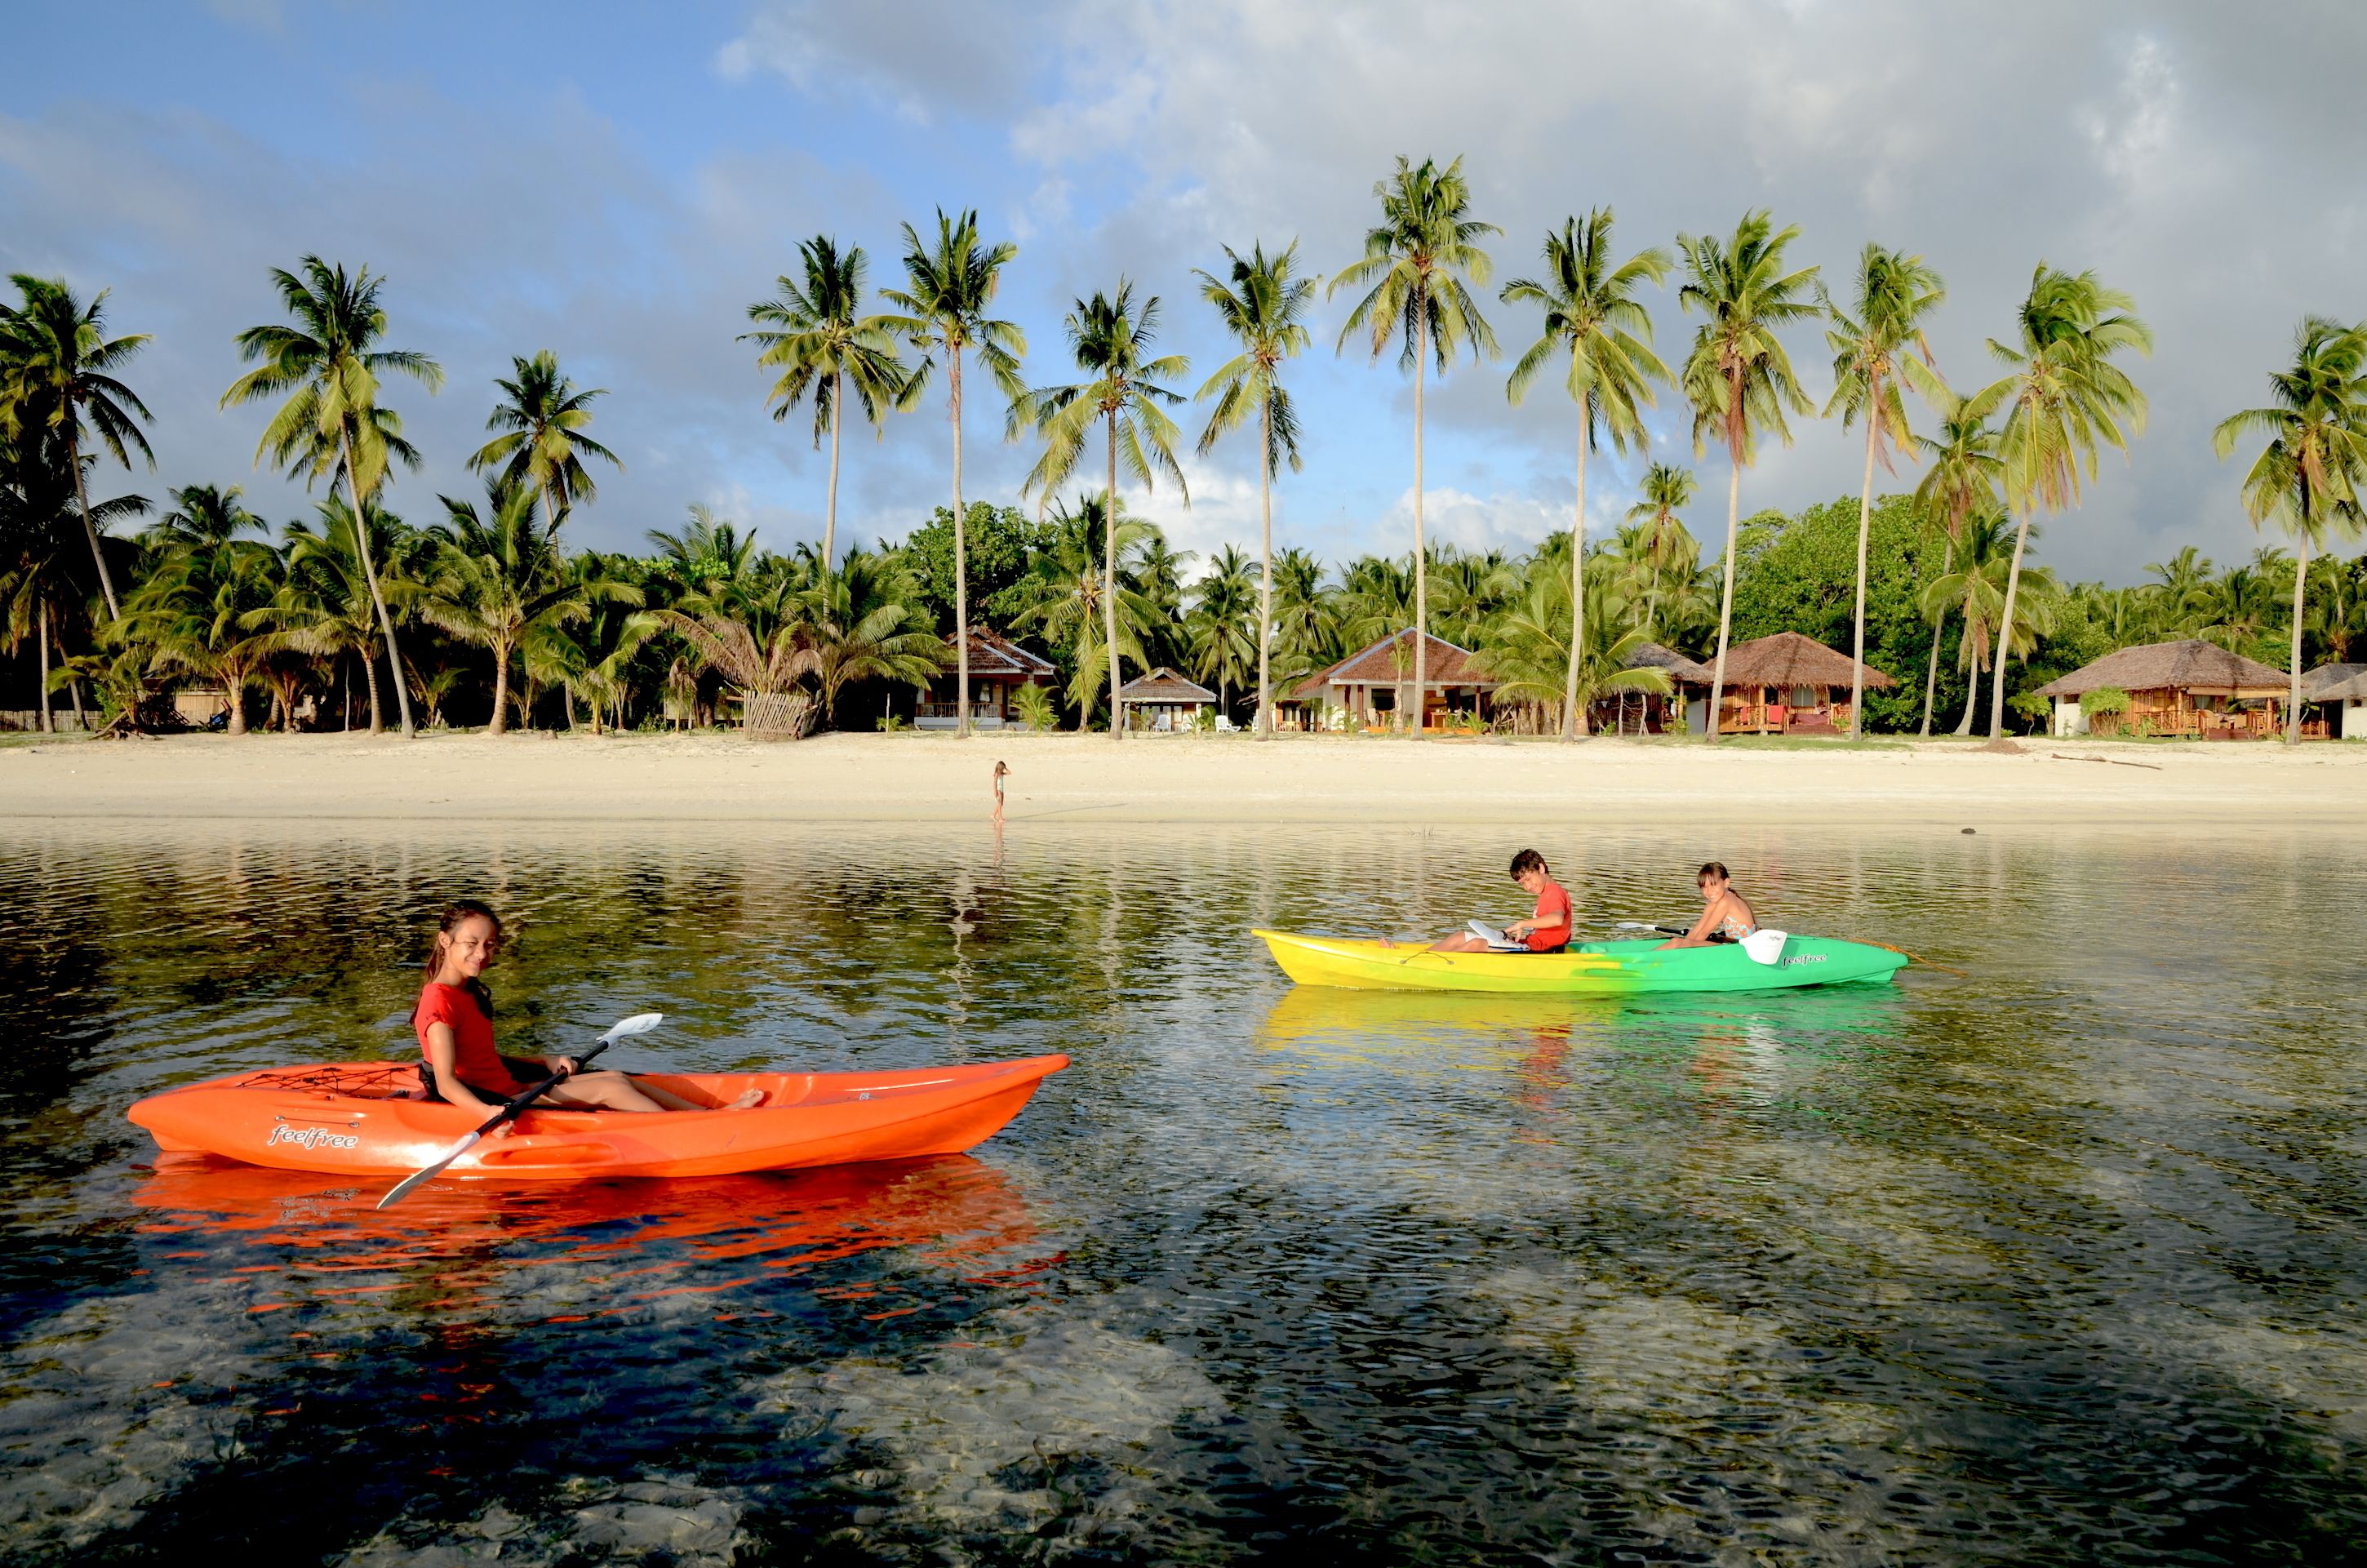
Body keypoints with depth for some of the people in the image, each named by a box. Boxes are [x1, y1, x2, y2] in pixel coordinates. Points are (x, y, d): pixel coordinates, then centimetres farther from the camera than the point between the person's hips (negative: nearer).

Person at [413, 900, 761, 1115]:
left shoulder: (470, 993, 14)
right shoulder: (439, 1002, -17)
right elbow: (446, 1082, -27)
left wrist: (544, 1061, 11)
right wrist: (488, 1112, -43)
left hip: (504, 1088, 10)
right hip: (487, 1101, -10)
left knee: (618, 1078, 1)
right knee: (608, 1089, -14)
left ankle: (711, 1113, 0)